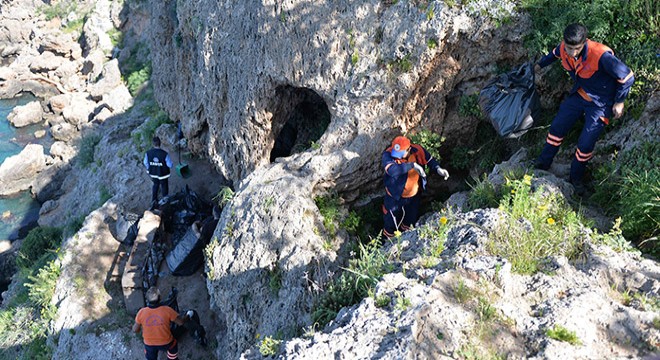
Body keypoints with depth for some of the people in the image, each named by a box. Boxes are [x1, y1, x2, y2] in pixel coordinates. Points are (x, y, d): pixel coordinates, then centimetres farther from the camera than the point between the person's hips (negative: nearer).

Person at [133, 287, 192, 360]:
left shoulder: (141, 313, -21)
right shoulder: (167, 310, -25)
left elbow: (135, 330, -6)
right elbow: (181, 322, -13)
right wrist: (188, 316, 8)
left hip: (149, 345, 1)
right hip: (165, 343, -1)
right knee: (173, 345, 33)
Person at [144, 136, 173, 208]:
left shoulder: (148, 153, -22)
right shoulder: (165, 154, -32)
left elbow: (146, 163, -5)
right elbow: (170, 165, -22)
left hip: (153, 173, 3)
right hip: (163, 174, -3)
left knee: (155, 185, 31)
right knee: (164, 187, 24)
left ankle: (154, 200, 33)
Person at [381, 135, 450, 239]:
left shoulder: (417, 150, -22)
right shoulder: (388, 154, -33)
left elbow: (430, 160, -4)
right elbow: (392, 170, -52)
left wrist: (438, 168, -25)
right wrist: (413, 165, -50)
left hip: (414, 195, 4)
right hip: (395, 196, -4)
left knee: (411, 219, 29)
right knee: (391, 220, 20)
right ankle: (388, 240, 51)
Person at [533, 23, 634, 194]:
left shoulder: (601, 56, -36)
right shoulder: (563, 49, -17)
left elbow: (627, 77, -24)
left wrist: (619, 102, -12)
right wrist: (541, 64, 30)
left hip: (599, 103, -5)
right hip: (578, 95, 5)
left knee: (586, 144, -5)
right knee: (557, 128, 8)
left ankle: (576, 178, 18)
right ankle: (543, 164, 28)